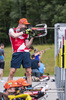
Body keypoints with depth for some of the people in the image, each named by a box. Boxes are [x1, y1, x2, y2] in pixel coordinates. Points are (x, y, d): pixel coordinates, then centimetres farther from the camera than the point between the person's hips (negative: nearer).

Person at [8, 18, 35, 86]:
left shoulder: (26, 34, 15)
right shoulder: (12, 30, 9)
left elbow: (27, 46, 8)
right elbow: (14, 35, -15)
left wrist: (32, 37, -2)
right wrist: (24, 32, -12)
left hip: (26, 53, 3)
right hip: (17, 53, -3)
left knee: (28, 72, -2)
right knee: (12, 71, -7)